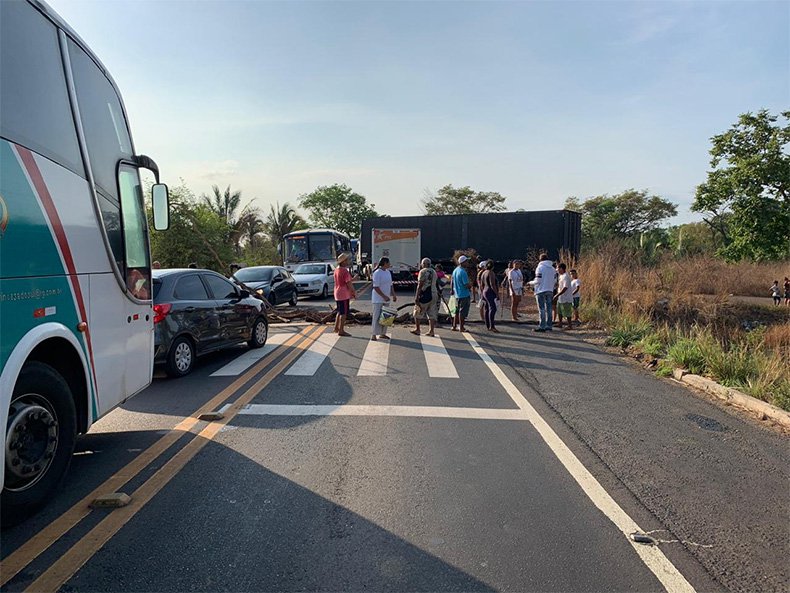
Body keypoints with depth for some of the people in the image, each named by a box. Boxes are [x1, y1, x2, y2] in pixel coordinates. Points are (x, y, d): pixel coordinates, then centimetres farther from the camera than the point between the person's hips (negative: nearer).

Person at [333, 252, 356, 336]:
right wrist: (354, 292, -8)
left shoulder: (337, 269, 11)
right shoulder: (345, 271, -19)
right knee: (344, 313, -2)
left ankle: (336, 328, 25)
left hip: (338, 294, 9)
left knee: (340, 312, 20)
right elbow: (349, 283, -19)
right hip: (344, 294, -9)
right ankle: (341, 331, 2)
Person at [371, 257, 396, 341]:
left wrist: (393, 295, 7)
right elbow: (376, 287, -18)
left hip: (386, 299, 8)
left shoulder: (388, 272, 11)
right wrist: (384, 296, -21)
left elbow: (390, 285, 18)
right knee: (377, 316, -5)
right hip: (378, 299, -8)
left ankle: (383, 333, 19)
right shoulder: (377, 273, -14)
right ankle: (373, 334, 2)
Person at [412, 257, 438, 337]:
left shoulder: (423, 271, -10)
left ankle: (417, 329, 13)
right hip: (434, 294, 7)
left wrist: (416, 296, -14)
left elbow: (420, 285, -15)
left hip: (424, 294, -7)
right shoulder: (434, 272, 14)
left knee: (417, 313, 8)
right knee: (432, 314, 5)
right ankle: (431, 331, 3)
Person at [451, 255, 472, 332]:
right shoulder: (463, 272, -19)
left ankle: (454, 326, 19)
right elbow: (466, 285, -21)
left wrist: (453, 290, 25)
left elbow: (452, 282, 16)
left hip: (457, 294, 8)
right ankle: (461, 327, 5)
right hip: (464, 294, -8)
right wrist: (470, 284, -1)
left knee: (457, 311, 15)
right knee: (463, 312, 0)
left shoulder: (455, 271, 8)